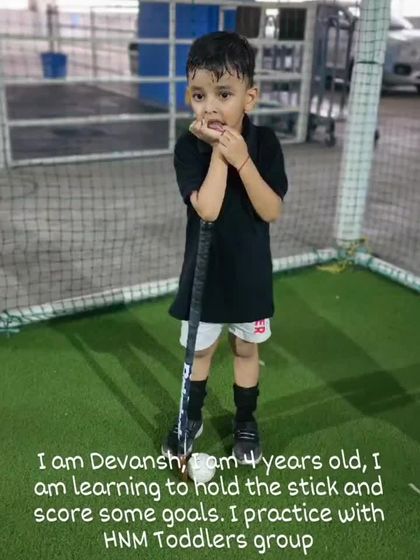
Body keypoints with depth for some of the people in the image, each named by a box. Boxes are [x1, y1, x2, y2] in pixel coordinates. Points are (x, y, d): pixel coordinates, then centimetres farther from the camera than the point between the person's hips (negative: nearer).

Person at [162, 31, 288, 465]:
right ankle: (191, 417, 40)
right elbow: (208, 209, -26)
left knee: (246, 348, 18)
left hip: (250, 270, 1)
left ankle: (245, 420, 39)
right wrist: (218, 152, -26)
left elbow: (271, 211, -18)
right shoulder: (188, 147, -15)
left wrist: (241, 159, -26)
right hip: (204, 269, 0)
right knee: (200, 349, 16)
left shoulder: (264, 143, -11)